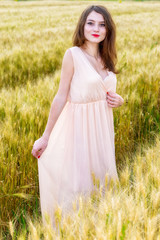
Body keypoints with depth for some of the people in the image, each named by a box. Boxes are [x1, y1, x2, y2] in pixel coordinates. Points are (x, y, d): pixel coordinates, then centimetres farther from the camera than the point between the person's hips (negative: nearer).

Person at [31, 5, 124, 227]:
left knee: (100, 178, 16)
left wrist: (119, 100, -5)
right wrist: (45, 137, -13)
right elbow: (61, 97, -12)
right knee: (76, 182, 4)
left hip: (102, 127, 6)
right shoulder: (73, 54, -12)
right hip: (79, 127, -6)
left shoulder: (106, 57, 7)